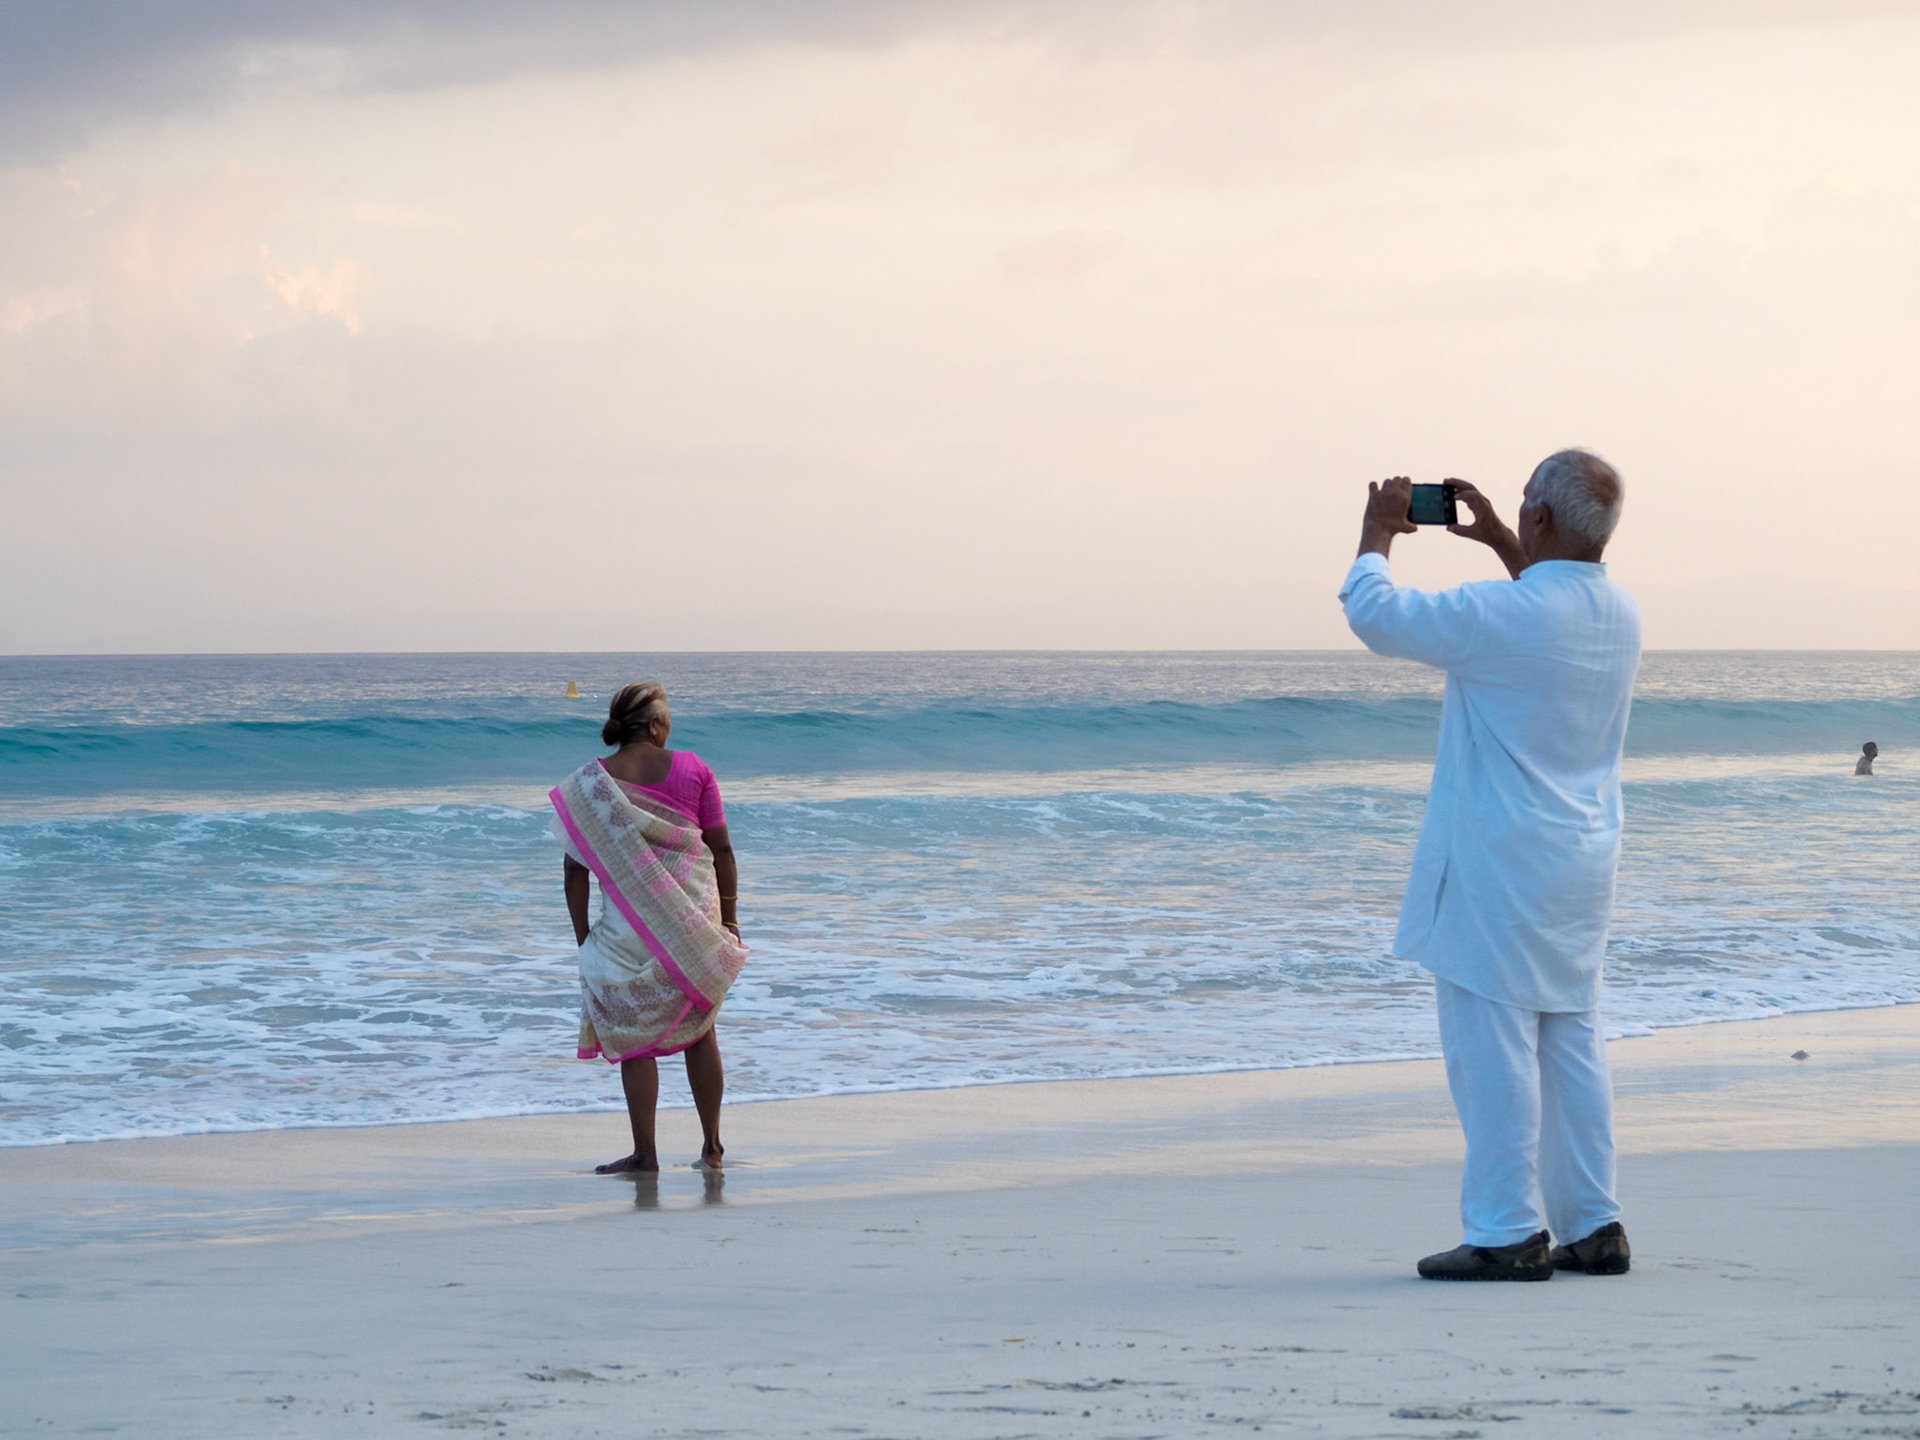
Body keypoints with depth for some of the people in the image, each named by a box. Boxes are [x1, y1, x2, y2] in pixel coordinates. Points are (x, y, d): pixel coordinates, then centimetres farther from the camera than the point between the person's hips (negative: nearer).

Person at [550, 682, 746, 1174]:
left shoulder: (589, 784, -5)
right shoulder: (692, 769, -2)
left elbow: (576, 868, -4)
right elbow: (722, 849, 0)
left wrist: (582, 937, 4)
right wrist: (729, 917, 9)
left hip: (631, 925, -2)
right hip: (697, 916, 2)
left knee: (634, 1038, 6)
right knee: (699, 1030, 15)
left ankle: (645, 1153, 4)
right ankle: (712, 1145, 20)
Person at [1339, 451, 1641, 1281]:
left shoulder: (1500, 614, -20)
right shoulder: (1621, 615, 4)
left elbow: (1376, 615, -9)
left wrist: (1378, 532, 7)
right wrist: (1499, 545, 28)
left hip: (1499, 867, -8)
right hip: (1581, 865, 8)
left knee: (1492, 1045, -3)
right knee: (1571, 1042, 12)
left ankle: (1507, 1234, -2)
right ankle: (1592, 1226, 15)